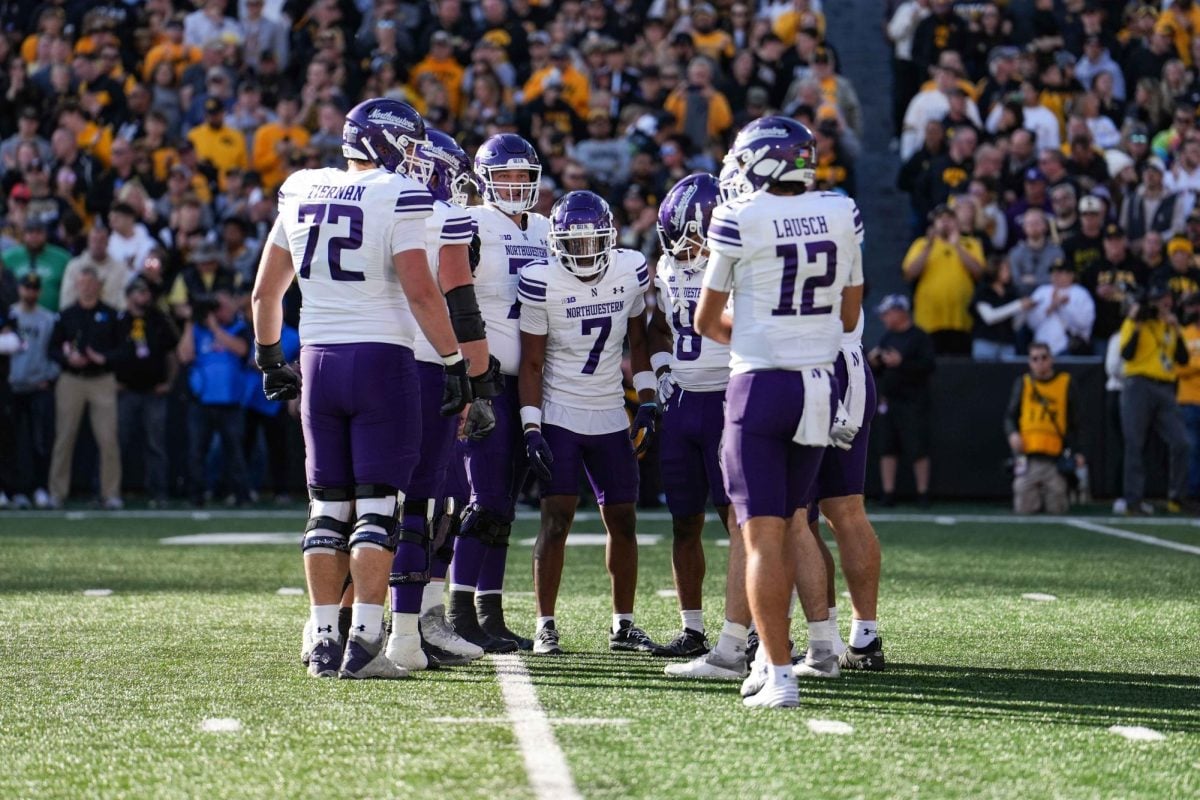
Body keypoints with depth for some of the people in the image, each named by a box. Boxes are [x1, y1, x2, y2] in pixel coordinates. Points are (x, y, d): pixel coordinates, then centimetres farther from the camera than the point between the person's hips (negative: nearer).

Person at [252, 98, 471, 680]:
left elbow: (265, 290, 16)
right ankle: (364, 642, -7)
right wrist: (455, 363, -10)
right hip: (382, 359, -5)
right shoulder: (399, 197, -8)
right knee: (377, 506, -2)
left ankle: (323, 641, 8)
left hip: (318, 359, 5)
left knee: (327, 506, 10)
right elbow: (420, 292, -15)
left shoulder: (301, 194, 10)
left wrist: (269, 360, 27)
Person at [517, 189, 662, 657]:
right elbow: (531, 363, -9)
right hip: (559, 415, -4)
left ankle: (623, 625, 17)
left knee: (623, 521, 6)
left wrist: (648, 402, 4)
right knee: (557, 518, -10)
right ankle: (545, 626, -3)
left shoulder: (631, 272, -3)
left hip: (610, 417, 4)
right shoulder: (542, 283, -14)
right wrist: (531, 429, -15)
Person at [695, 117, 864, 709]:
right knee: (792, 517, 23)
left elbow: (707, 320, 5)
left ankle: (779, 675, -7)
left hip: (761, 386, -5)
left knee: (764, 534, -3)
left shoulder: (738, 220, -8)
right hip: (822, 382, 5)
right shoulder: (843, 215, 5)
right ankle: (821, 635, 14)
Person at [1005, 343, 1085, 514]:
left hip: (1055, 457, -1)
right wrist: (1012, 433, -10)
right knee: (1024, 508, -7)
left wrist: (1076, 452, -1)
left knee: (1057, 509, -6)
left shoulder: (1065, 384, 8)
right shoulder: (1022, 384, 11)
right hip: (1027, 457, 1)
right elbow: (1010, 416, 11)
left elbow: (1073, 423, 10)